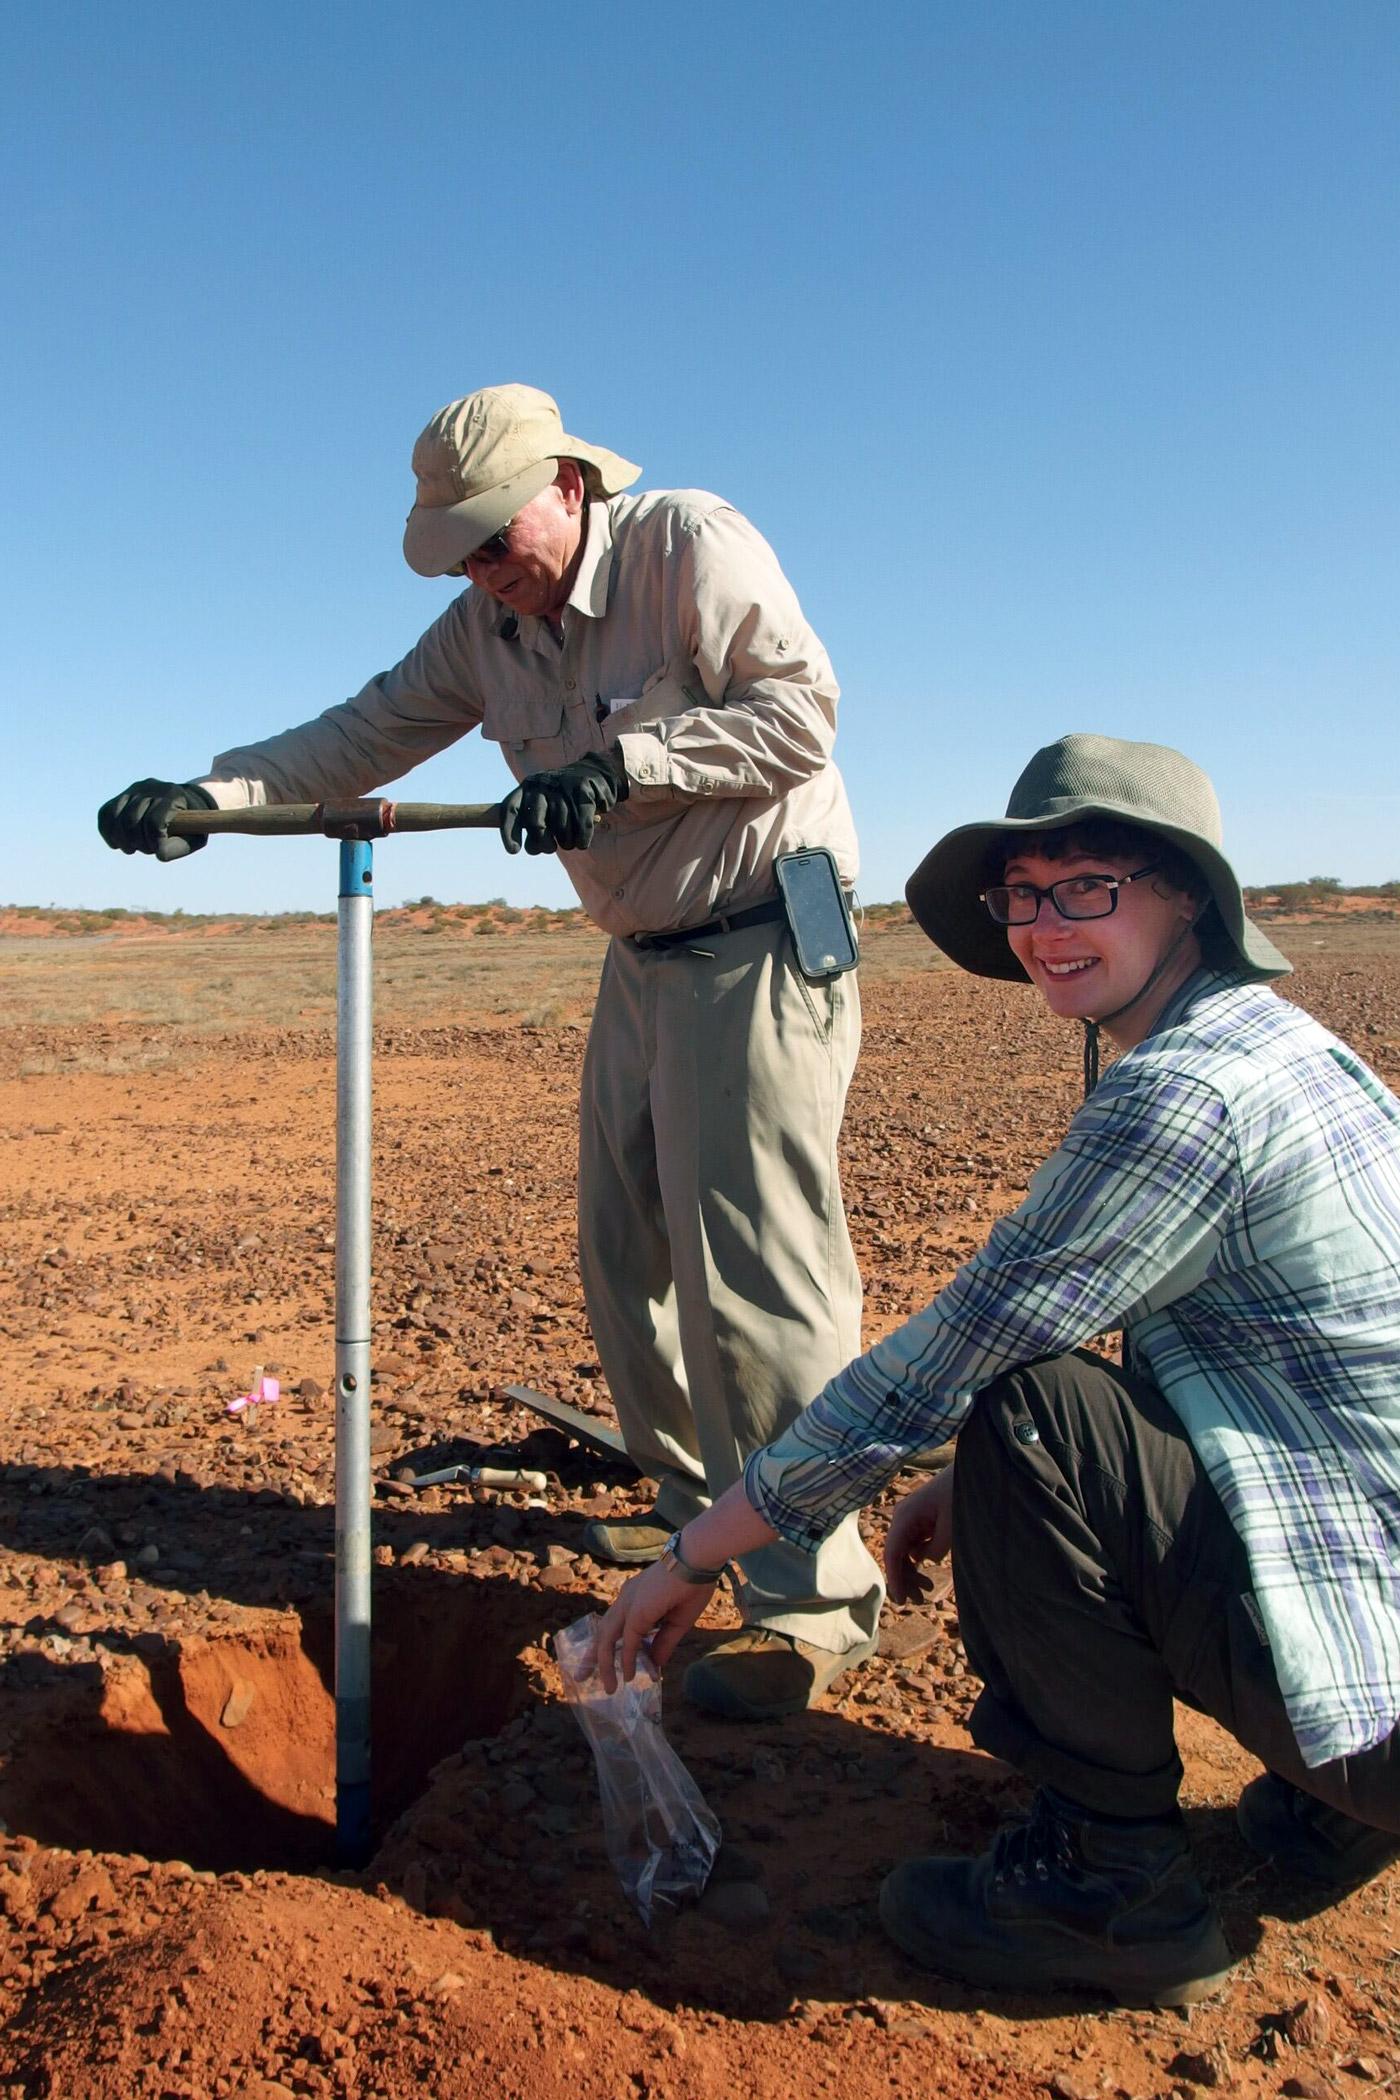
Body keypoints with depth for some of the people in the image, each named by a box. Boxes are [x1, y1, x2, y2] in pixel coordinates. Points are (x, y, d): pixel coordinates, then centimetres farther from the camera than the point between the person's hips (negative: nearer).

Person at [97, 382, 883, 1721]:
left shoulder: (689, 541, -11)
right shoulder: (486, 623, 9)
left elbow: (800, 709, -18)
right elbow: (364, 735, 6)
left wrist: (622, 764, -27)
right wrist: (203, 794, -8)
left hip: (760, 950, -8)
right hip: (641, 961, 8)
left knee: (753, 1276, -12)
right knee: (624, 1258, 13)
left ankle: (814, 1594, -1)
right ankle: (700, 1505, 30)